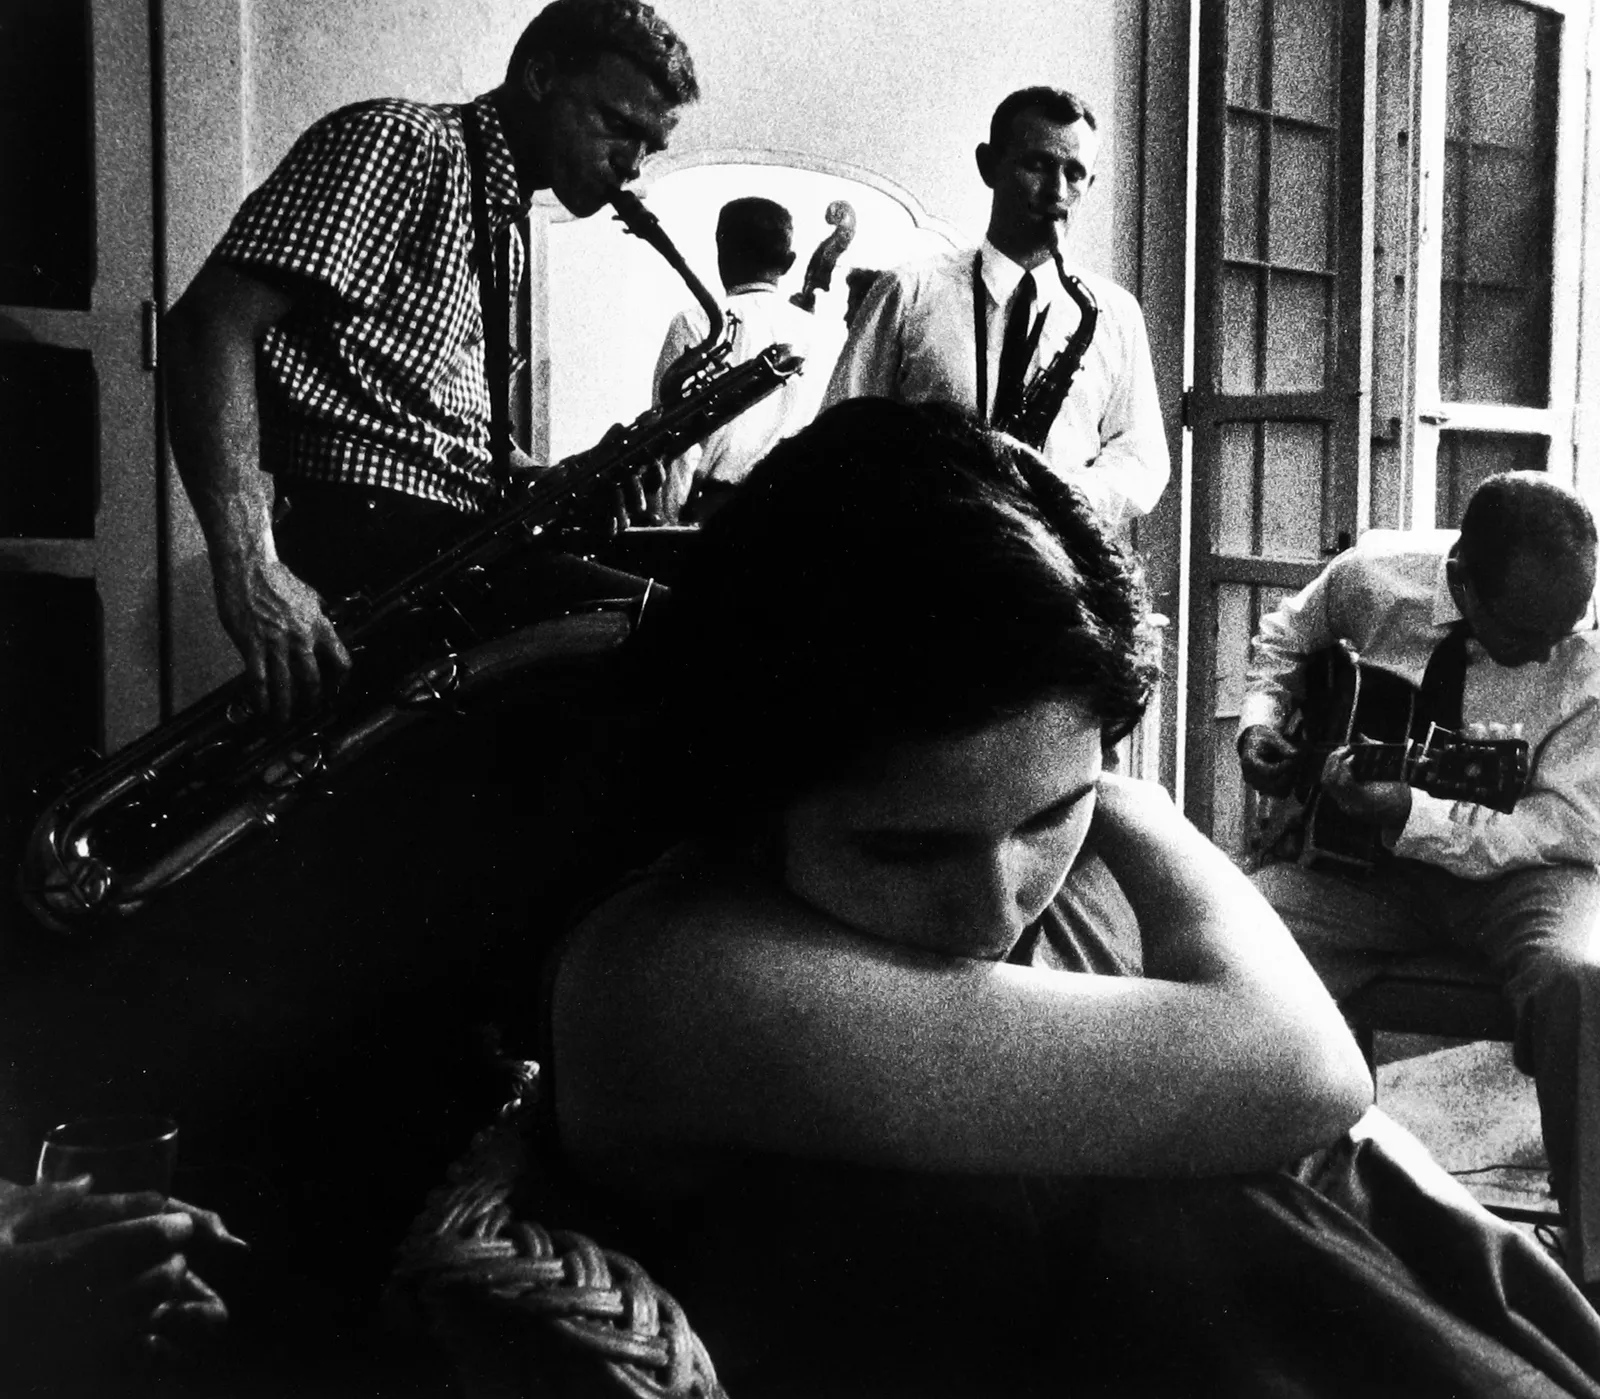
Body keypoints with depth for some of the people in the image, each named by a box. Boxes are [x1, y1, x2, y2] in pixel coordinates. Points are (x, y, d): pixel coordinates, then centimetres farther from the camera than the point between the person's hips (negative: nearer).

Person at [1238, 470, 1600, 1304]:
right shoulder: (1371, 577, -9)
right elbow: (1283, 637, 15)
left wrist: (1410, 818, -30)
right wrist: (1262, 722, -4)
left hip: (1514, 871, -2)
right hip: (1358, 864, 2)